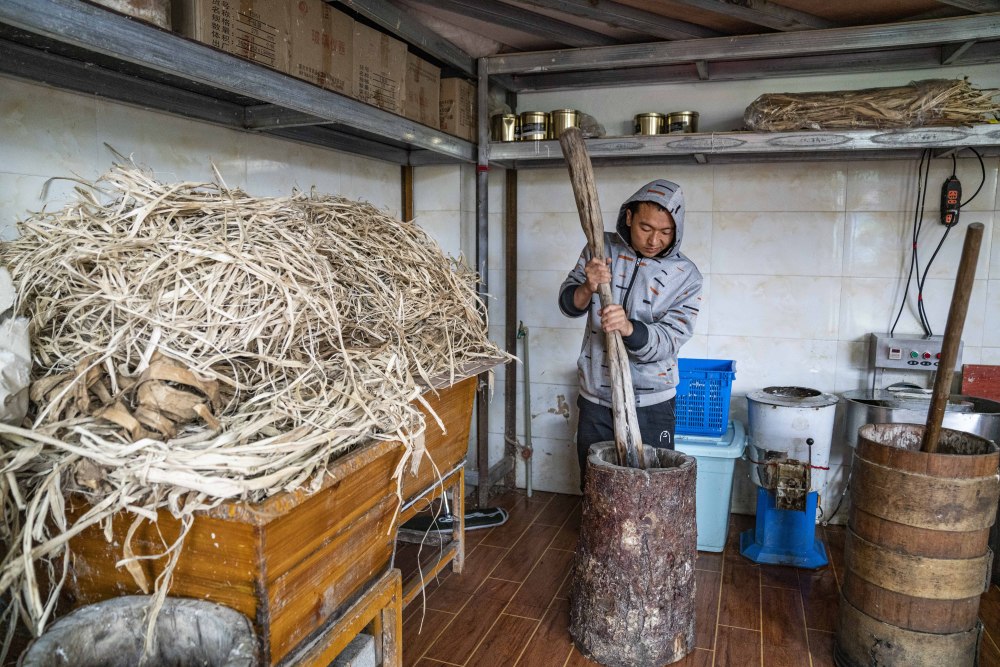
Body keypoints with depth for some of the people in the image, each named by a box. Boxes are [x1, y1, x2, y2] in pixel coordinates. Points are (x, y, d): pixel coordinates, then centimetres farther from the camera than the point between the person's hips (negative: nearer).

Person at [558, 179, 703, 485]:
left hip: (650, 406, -2)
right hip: (595, 400, 2)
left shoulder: (686, 275, -8)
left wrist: (629, 328, -36)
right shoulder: (603, 249, -1)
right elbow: (568, 304, -1)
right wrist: (588, 288, -24)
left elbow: (669, 340, -15)